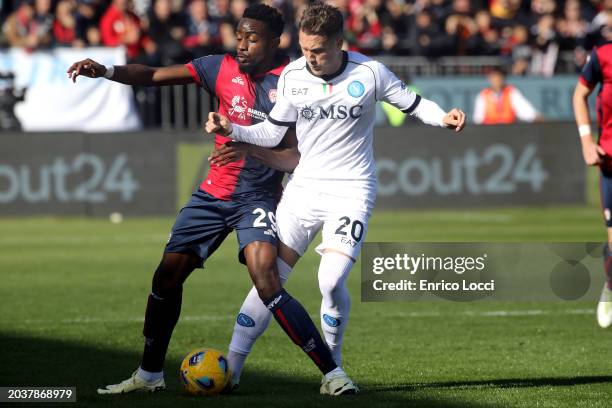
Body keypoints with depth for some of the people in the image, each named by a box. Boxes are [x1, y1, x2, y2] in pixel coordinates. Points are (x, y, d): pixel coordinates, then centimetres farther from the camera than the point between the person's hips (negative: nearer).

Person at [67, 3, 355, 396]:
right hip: (213, 193, 5)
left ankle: (333, 372, -18)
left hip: (258, 197, -5)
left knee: (267, 281, -24)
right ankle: (150, 374, 24)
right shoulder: (222, 68, -1)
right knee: (167, 275, 6)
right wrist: (106, 71, -17)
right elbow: (153, 76, -2)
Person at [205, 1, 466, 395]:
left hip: (352, 189, -3)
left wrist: (442, 117, -18)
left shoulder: (368, 73, -10)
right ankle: (231, 368, 1)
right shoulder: (292, 76, -2)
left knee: (332, 280, -20)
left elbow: (412, 102, 2)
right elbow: (272, 132, 7)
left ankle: (333, 369, 2)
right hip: (304, 186, 3)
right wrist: (231, 129, -8)